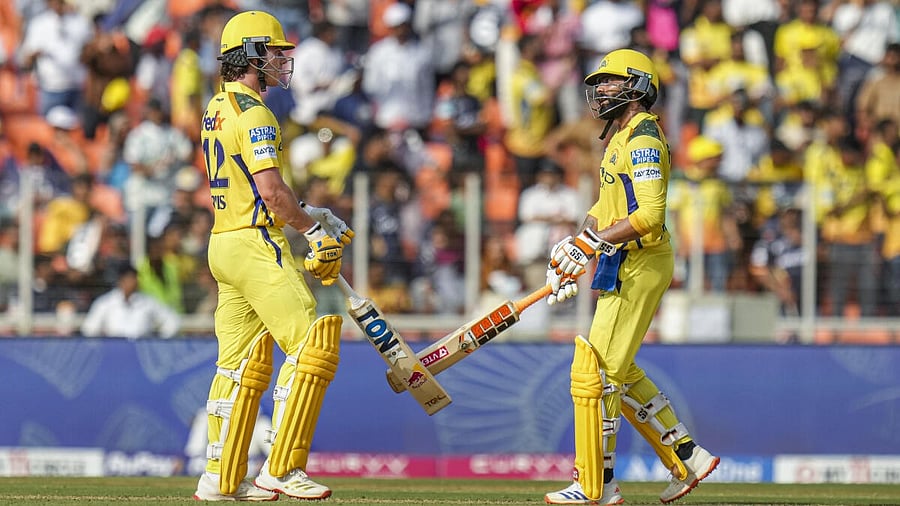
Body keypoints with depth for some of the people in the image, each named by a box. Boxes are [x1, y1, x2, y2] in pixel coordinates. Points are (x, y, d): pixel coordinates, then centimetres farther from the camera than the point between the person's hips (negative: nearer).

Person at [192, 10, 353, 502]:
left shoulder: (217, 109, 17)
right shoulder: (252, 112, -14)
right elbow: (271, 189, -21)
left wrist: (307, 215, 20)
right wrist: (311, 228, -7)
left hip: (224, 244, 10)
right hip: (256, 244, -10)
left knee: (243, 363, 14)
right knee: (311, 345, -11)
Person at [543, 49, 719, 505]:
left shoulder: (643, 138, -15)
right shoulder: (620, 139, 17)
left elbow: (650, 216, -25)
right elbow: (605, 209, 24)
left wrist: (590, 244, -26)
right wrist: (574, 251, 10)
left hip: (638, 267, -11)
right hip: (623, 268, 11)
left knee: (593, 372, -8)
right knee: (617, 372, 16)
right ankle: (686, 458, 20)